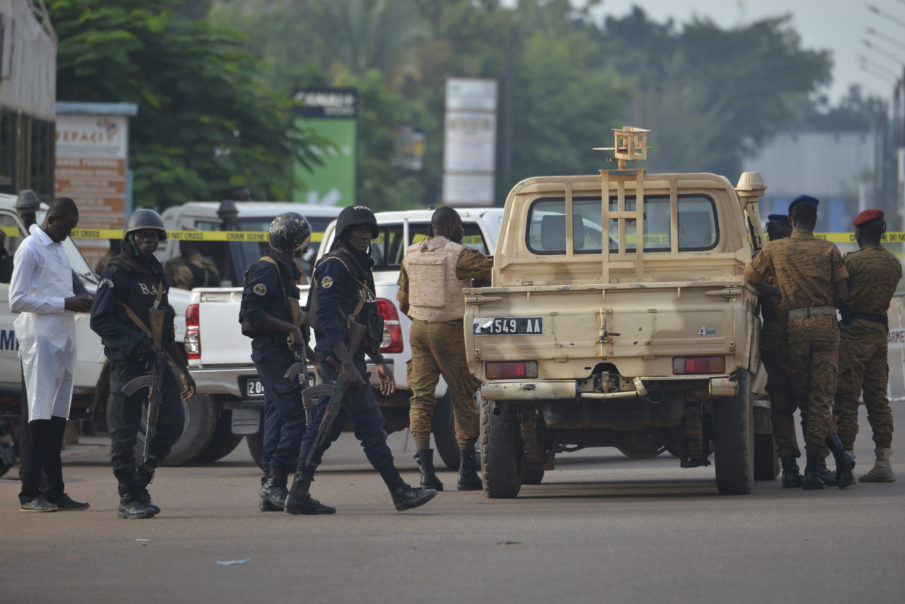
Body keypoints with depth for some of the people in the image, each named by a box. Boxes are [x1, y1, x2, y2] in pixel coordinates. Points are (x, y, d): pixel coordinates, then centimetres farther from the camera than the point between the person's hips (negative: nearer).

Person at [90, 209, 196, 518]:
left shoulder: (156, 275, 19)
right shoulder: (117, 274, -5)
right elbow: (99, 320, -13)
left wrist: (184, 371, 23)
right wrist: (136, 341, -20)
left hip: (156, 362, 7)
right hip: (127, 362, -7)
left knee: (172, 423, 1)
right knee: (125, 434, -4)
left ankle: (139, 481, 16)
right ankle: (129, 499, 1)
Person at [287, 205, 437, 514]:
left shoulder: (358, 268, 20)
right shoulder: (334, 266, -11)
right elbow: (326, 317, -20)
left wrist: (379, 361, 23)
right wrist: (346, 364, -25)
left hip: (348, 358, 10)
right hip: (338, 357, -10)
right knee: (370, 425, -8)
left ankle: (299, 494, 8)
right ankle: (400, 492, -8)